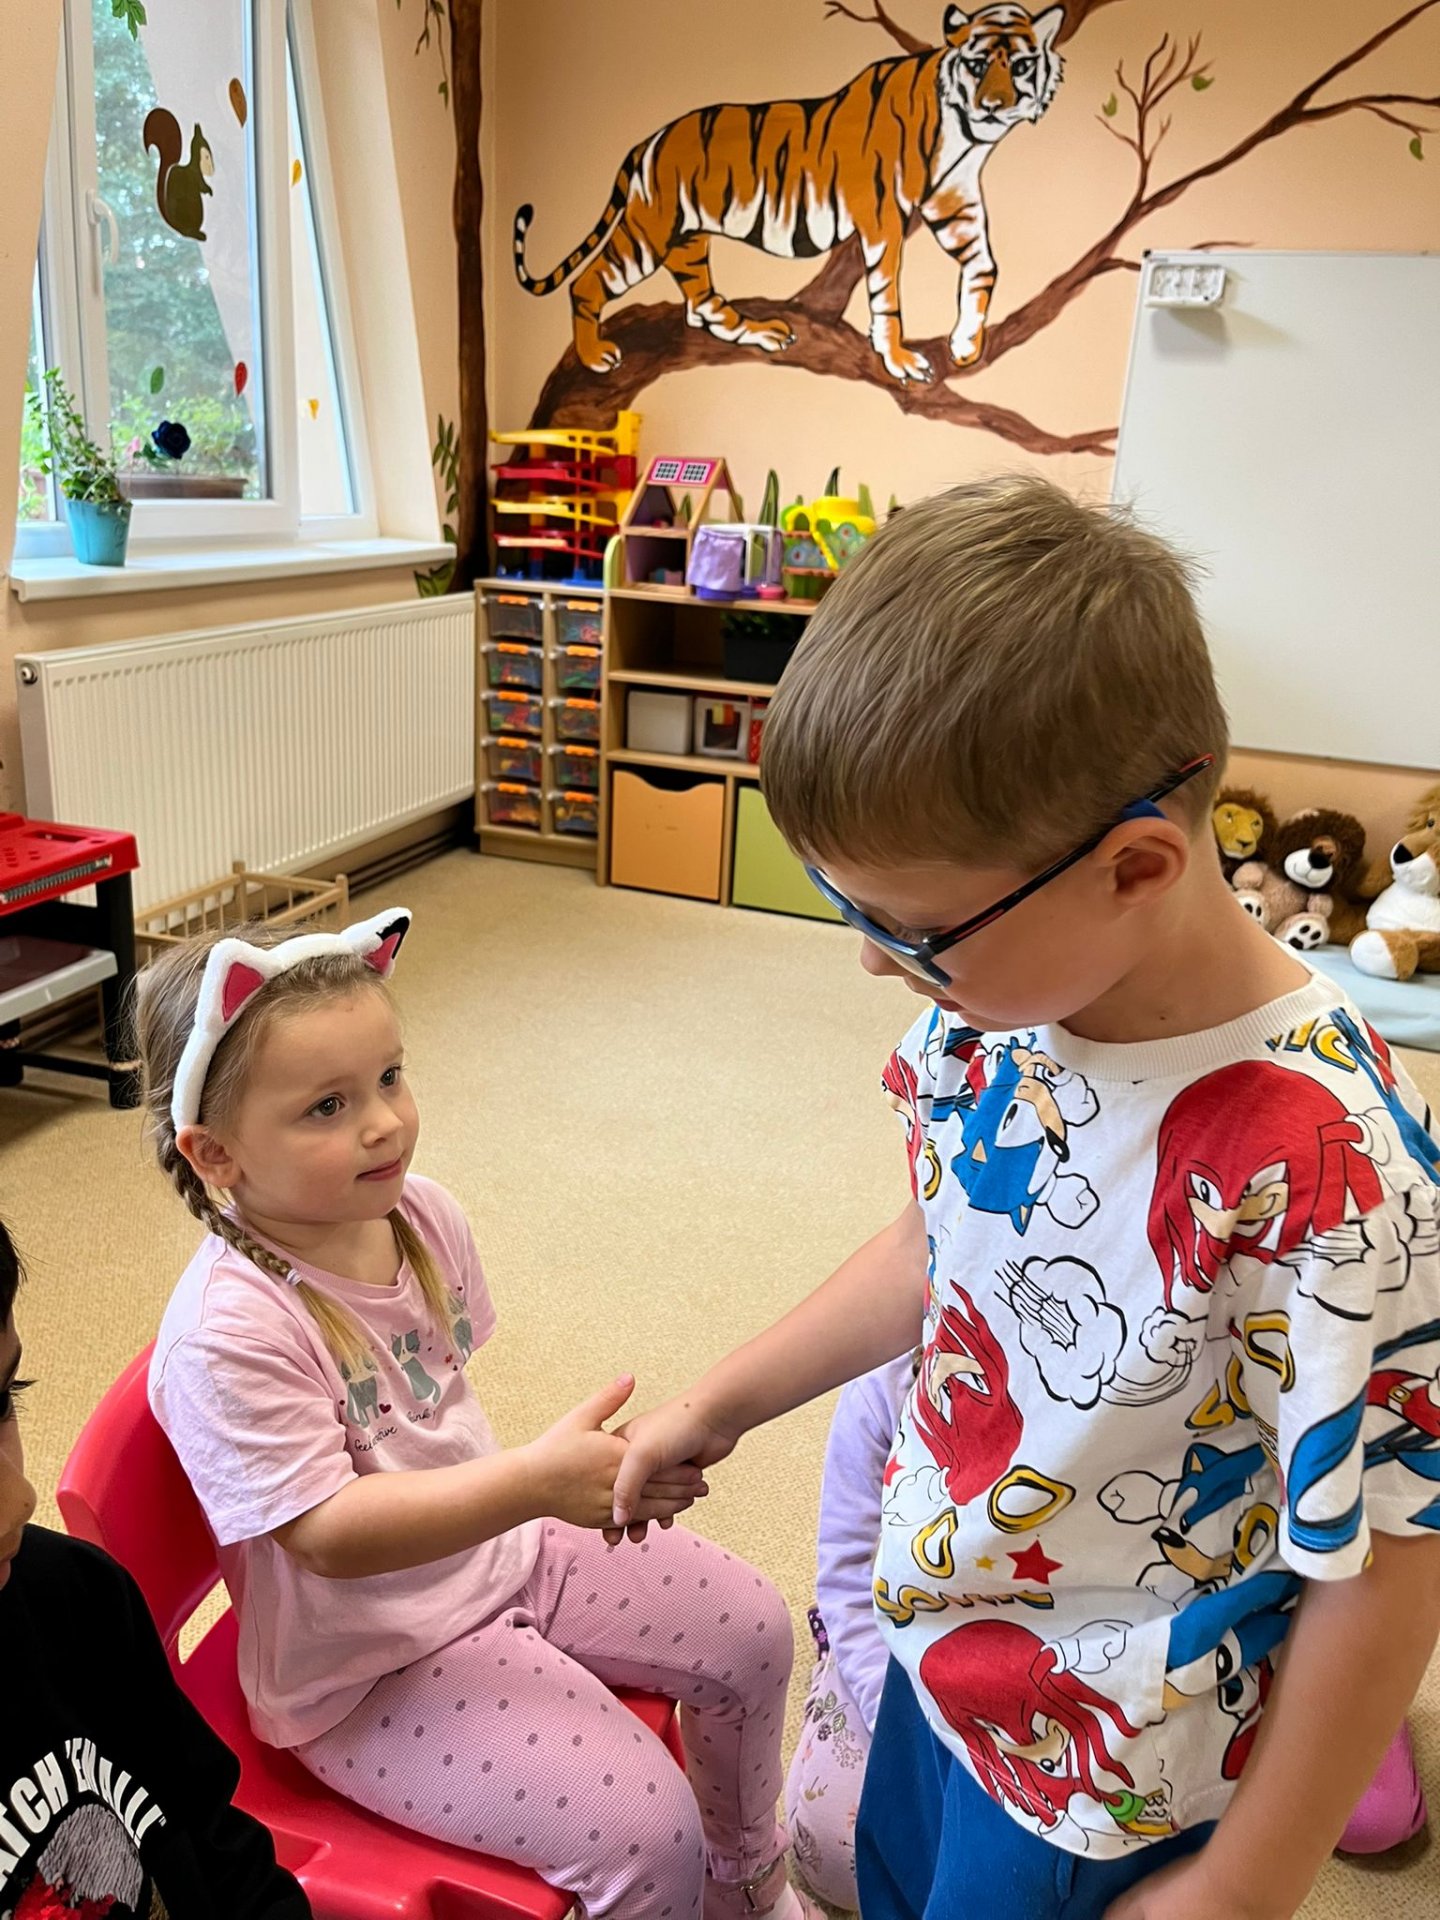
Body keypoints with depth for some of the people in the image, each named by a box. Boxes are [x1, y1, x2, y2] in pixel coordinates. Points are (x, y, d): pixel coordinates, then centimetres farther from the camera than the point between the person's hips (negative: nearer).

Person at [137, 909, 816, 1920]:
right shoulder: (227, 1335, -29)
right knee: (646, 1835, -19)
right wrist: (535, 1480, -39)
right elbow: (328, 1532, -31)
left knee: (751, 1630, 8)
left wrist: (574, 1475, 8)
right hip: (371, 1675, -7)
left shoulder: (421, 1212, -6)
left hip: (503, 1548, 7)